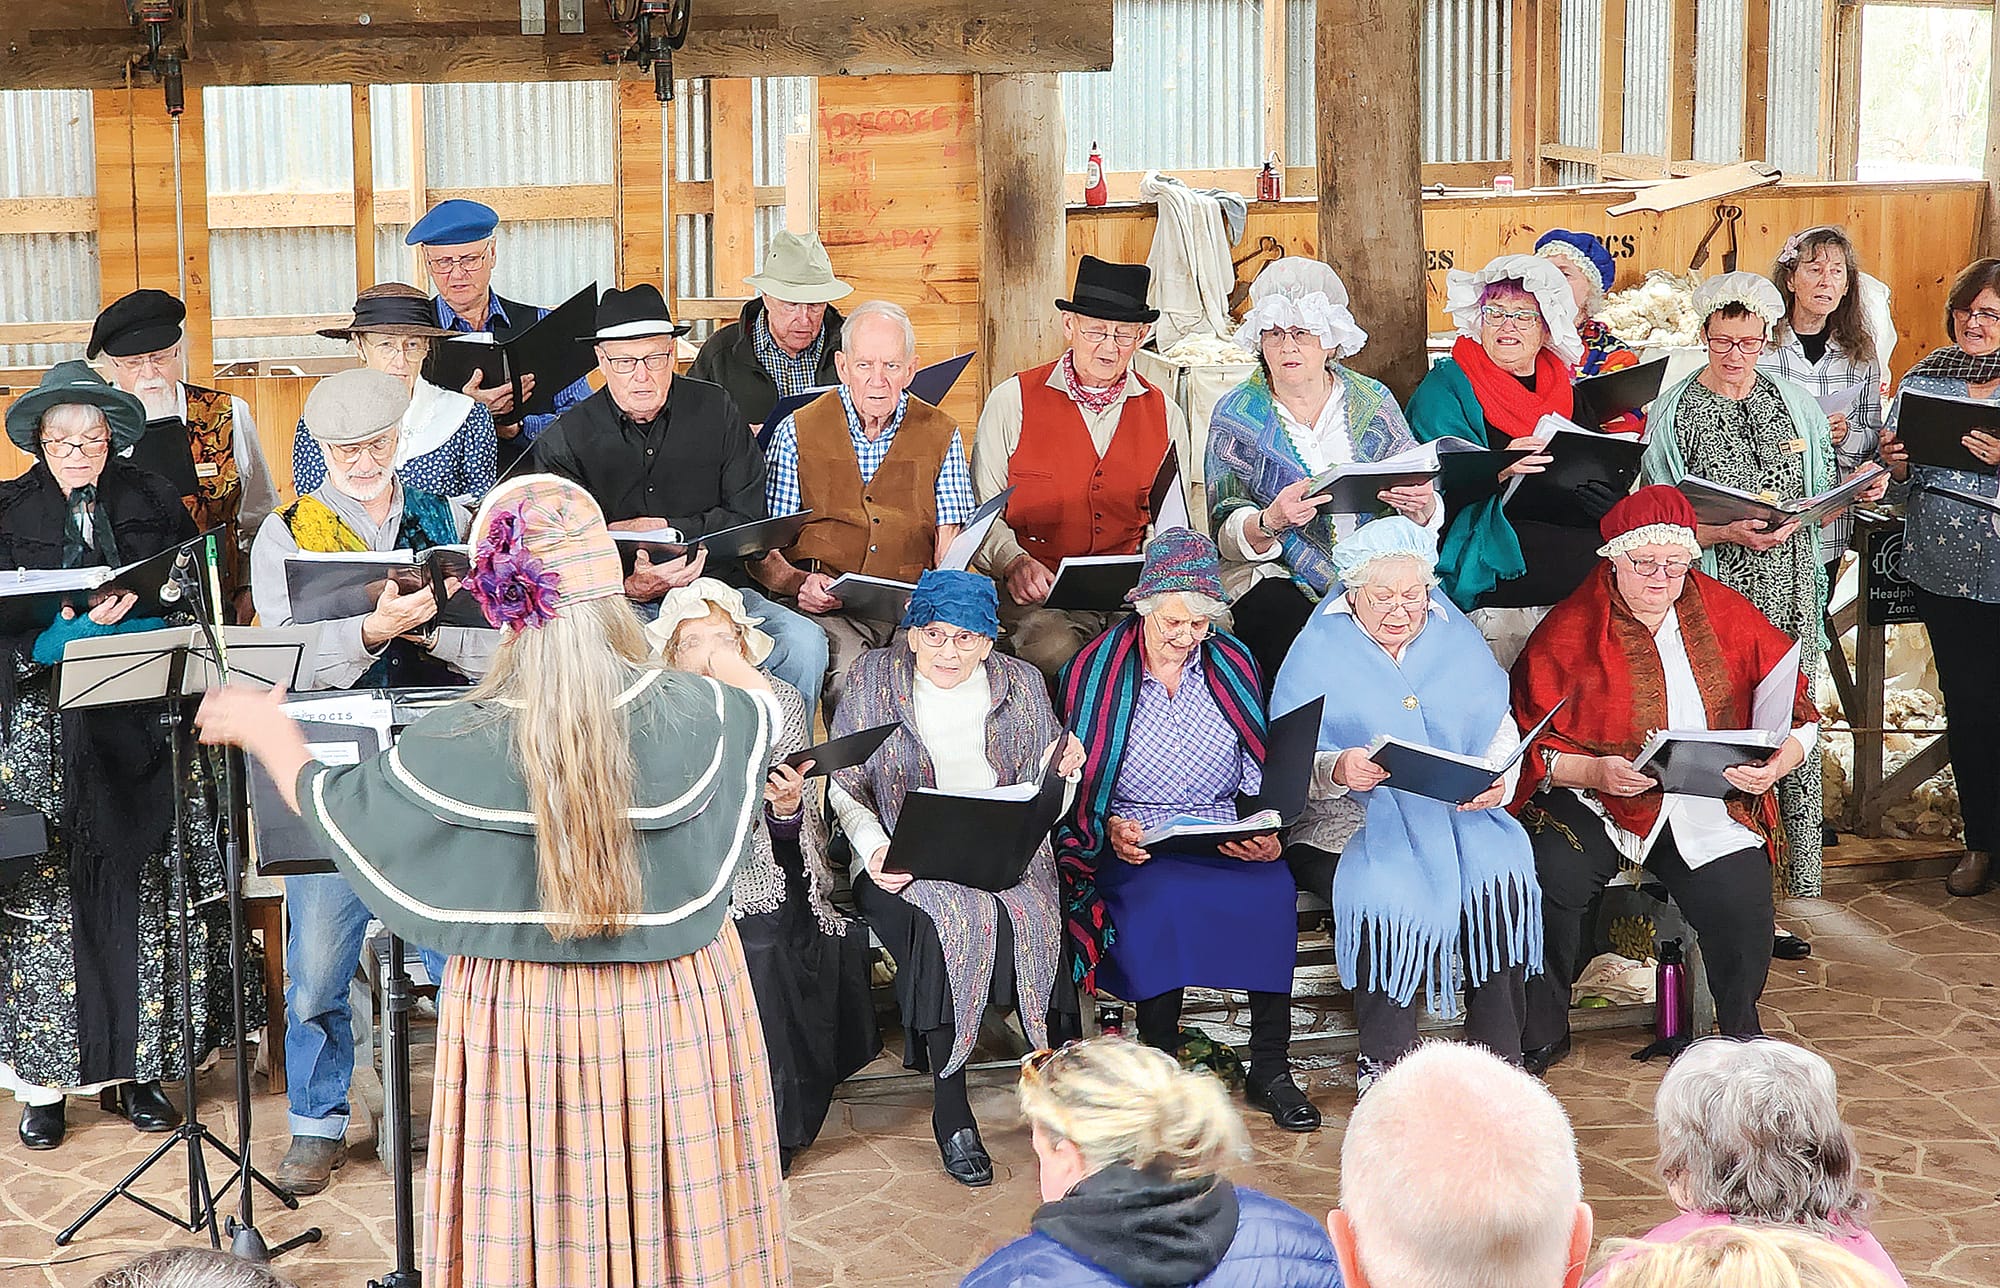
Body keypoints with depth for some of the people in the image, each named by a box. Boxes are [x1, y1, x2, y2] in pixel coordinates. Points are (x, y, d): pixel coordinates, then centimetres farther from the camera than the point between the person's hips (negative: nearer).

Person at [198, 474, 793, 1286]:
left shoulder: (455, 748, -18)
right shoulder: (695, 715, -15)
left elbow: (332, 805, 1)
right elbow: (760, 704, 10)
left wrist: (267, 733, 20)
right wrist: (731, 665, 33)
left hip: (524, 1026, -1)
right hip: (677, 1020, 1)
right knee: (675, 1215, 16)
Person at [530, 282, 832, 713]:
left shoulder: (716, 411, 7)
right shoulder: (564, 441, 2)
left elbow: (749, 521, 5)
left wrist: (663, 529, -4)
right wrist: (629, 588, -25)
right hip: (617, 604, -2)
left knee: (804, 641, -26)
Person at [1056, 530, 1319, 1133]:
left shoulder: (1232, 662, 10)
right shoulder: (1094, 671, 2)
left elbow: (1260, 772, 11)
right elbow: (1078, 788, 3)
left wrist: (1267, 833, -8)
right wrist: (1110, 829, -16)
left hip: (1228, 837, 2)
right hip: (1135, 845, -2)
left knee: (1274, 888, -29)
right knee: (1161, 899, -36)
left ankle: (1270, 1071, -20)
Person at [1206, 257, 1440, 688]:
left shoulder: (1372, 402, 8)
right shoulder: (1236, 416, 4)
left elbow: (1426, 518, 7)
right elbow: (1226, 534, -3)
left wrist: (1422, 505, -18)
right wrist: (1269, 523, -26)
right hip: (1274, 579, -2)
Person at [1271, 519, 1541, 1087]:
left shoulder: (1457, 641, 14)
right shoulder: (1319, 653, 3)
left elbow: (1503, 736, 12)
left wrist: (1496, 783, -11)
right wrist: (1336, 770, -27)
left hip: (1459, 816, 3)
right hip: (1351, 826, -3)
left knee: (1502, 870, -28)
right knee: (1386, 891, -34)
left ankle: (1498, 1059, -19)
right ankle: (1385, 1062, -22)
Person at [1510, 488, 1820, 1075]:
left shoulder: (1727, 615, 8)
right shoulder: (1569, 630, -1)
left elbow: (1798, 715, 8)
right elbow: (1528, 748, -3)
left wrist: (1777, 764, -13)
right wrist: (1593, 770, -21)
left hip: (1710, 805, 2)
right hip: (1595, 802, -2)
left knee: (1741, 901, -23)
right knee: (1551, 876, -29)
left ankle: (1740, 1029, 7)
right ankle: (1541, 1036, -8)